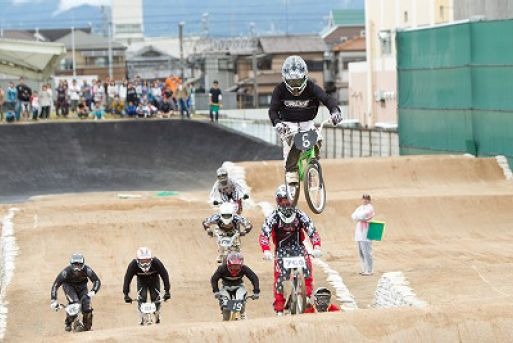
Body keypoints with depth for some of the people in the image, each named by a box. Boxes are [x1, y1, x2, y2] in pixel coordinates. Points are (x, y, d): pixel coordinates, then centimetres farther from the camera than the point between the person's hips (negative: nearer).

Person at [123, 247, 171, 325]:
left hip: (154, 280, 0)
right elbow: (127, 278, -28)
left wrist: (167, 291, -30)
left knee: (155, 297, -16)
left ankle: (157, 314, 11)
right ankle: (142, 317, -1)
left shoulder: (156, 263, -35)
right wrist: (126, 294, -32)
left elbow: (165, 275, -27)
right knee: (141, 298, -19)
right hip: (141, 281, 0)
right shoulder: (133, 265, -34)